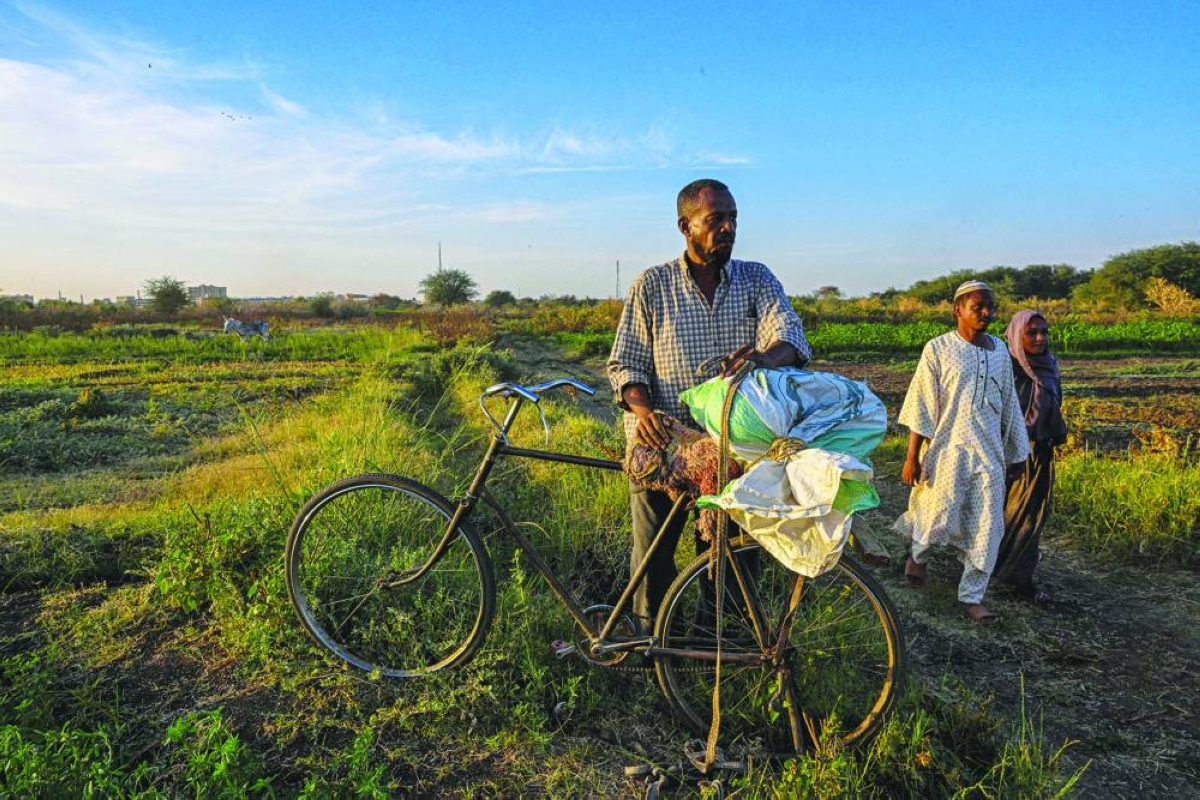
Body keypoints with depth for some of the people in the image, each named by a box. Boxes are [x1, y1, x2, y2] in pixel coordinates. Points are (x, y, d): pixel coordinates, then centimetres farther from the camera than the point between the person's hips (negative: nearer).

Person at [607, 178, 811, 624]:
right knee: (653, 555, 6)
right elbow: (624, 363, 0)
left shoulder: (757, 280, 6)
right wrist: (642, 408, -21)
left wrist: (766, 358, -34)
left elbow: (792, 338, -10)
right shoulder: (652, 285, 1)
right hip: (662, 442, -1)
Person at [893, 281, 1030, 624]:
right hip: (948, 450, -4)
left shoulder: (1000, 351, 10)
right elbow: (922, 406, -7)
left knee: (987, 526, 2)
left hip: (989, 452, 5)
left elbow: (1008, 405, 17)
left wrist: (1013, 451, 17)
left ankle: (972, 596, 14)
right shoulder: (938, 349, -5)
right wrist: (912, 457, -9)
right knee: (942, 516, -2)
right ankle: (918, 554, 32)